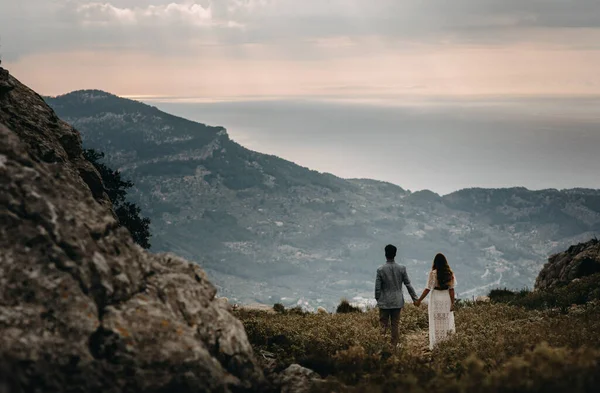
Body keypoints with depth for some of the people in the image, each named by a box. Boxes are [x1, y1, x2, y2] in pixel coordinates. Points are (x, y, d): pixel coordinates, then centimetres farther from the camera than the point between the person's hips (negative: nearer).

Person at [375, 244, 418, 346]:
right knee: (395, 325, 10)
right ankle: (394, 345, 13)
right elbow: (408, 285, -1)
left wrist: (377, 300, 8)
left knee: (383, 324, 5)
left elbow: (377, 288, -7)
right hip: (397, 302, 2)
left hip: (384, 303, -2)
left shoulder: (381, 269, -10)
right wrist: (415, 298, 8)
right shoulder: (401, 269, -5)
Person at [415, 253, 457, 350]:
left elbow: (428, 289, -13)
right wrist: (452, 303, -1)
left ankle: (435, 345, 11)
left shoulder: (433, 273, -13)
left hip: (436, 299, -3)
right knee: (446, 321, 14)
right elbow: (451, 289, -4)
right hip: (447, 299, 3)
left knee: (436, 323, 7)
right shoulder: (450, 273, -4)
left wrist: (419, 300, -7)